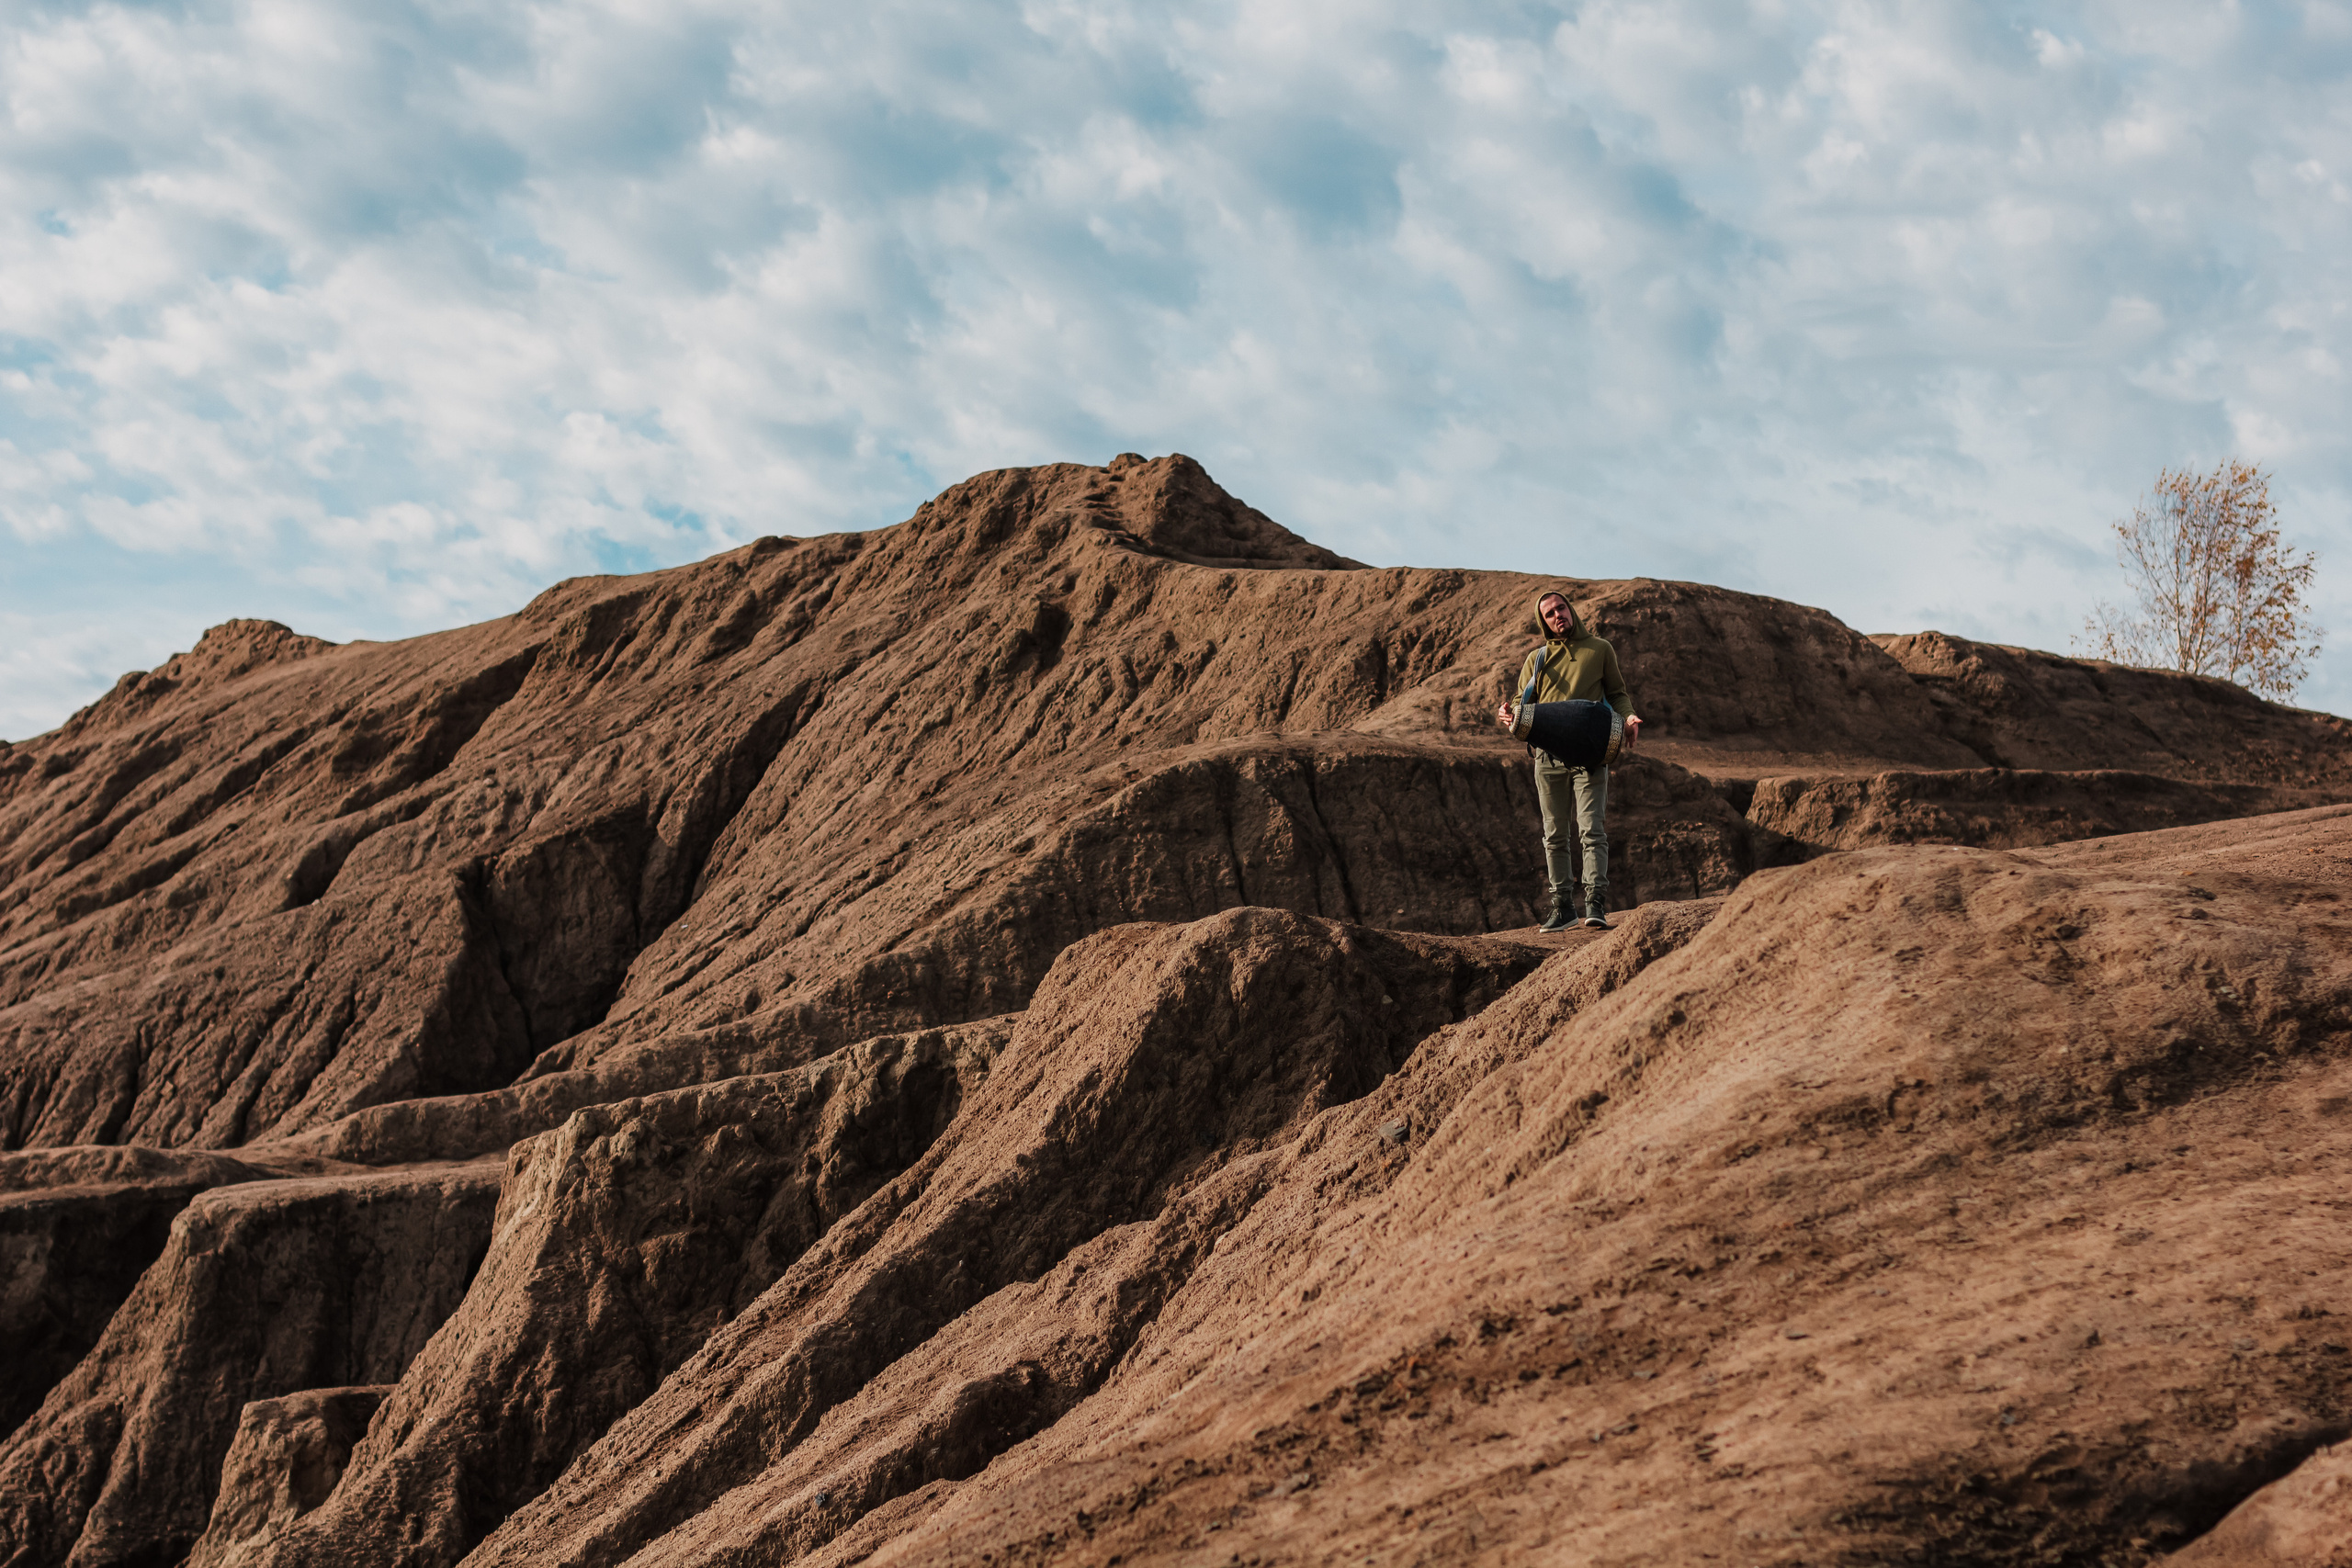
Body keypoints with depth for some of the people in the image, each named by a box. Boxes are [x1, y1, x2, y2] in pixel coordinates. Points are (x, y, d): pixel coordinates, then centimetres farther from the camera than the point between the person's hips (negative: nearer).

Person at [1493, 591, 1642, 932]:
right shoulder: (1537, 658, 15)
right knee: (1554, 835, 5)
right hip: (1548, 756, 3)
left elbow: (1617, 693, 14)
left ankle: (1595, 903, -14)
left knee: (1591, 829, -11)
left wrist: (1628, 716, -8)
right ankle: (1562, 906, 11)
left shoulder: (1600, 650, 10)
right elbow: (1521, 701, 16)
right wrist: (1506, 715, -8)